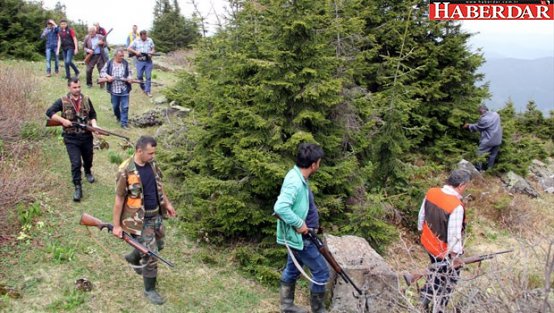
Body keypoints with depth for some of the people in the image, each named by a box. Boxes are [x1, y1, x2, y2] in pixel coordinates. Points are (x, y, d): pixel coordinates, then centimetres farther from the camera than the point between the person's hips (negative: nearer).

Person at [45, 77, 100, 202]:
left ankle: (88, 172, 54)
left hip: (87, 136, 3)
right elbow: (49, 112, -9)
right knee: (76, 163, -8)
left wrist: (94, 125, -12)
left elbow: (93, 115, 7)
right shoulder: (63, 101, -8)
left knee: (88, 159, 22)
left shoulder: (86, 100, 0)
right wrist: (63, 120, -21)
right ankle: (78, 187, 1)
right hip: (71, 138, -3)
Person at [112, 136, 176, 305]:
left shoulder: (151, 164, -2)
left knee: (158, 245, 24)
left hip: (156, 214, 7)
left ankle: (133, 257, 52)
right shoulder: (126, 171, -23)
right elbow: (119, 199, -17)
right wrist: (116, 225, -12)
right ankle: (150, 290, 20)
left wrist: (167, 203, 20)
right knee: (151, 255, 0)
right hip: (140, 219, -7)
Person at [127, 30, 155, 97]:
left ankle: (148, 91, 5)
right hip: (140, 61, 0)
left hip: (148, 61, 0)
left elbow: (153, 49, 10)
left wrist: (151, 53, -12)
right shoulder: (136, 41, 2)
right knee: (139, 76, 3)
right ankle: (143, 88, 27)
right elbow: (128, 48, 2)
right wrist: (135, 52, -13)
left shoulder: (150, 40, 5)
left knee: (148, 76, -2)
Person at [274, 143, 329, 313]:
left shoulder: (298, 176, 3)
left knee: (293, 269, 21)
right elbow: (280, 208, -38)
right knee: (322, 271, 2)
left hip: (296, 235, 10)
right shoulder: (295, 182, -28)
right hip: (299, 236, -10)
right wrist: (299, 224, -27)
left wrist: (309, 222, 11)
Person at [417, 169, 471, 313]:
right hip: (445, 251, -7)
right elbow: (454, 235, -25)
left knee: (436, 271, 32)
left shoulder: (431, 192, -12)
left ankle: (424, 299, 48)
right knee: (448, 281, 19)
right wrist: (456, 255, -12)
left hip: (428, 243, 7)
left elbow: (422, 215, 3)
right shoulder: (456, 206, -33)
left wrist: (421, 229, 21)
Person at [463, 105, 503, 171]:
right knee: (492, 155, 15)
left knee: (480, 154, 2)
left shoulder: (484, 119, -19)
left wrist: (468, 126, 12)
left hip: (488, 141, -8)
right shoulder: (496, 114, 5)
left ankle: (478, 169, 5)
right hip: (497, 140, 8)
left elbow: (477, 127, -5)